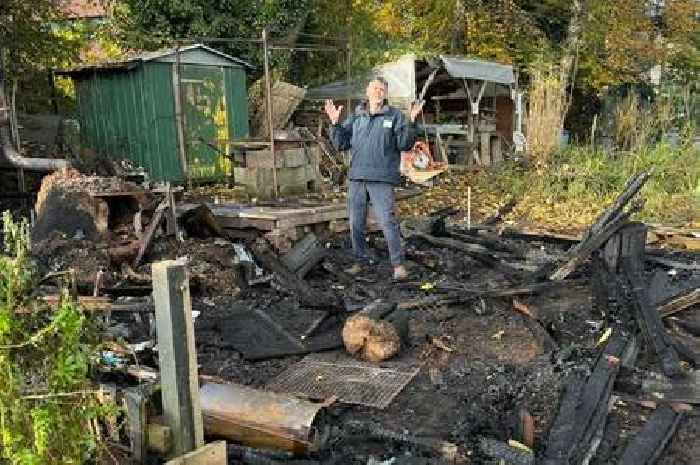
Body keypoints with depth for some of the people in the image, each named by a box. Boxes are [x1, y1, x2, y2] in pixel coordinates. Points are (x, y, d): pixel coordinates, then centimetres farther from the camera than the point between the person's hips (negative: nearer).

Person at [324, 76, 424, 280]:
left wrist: (411, 122, -17)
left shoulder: (394, 116, 4)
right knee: (356, 223, 9)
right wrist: (335, 122, 0)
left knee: (387, 221, -11)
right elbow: (341, 143, 10)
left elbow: (404, 144, -6)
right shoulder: (356, 117, 13)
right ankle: (361, 260, 24)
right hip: (356, 178, 4)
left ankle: (398, 264, -3)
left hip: (381, 179, -4)